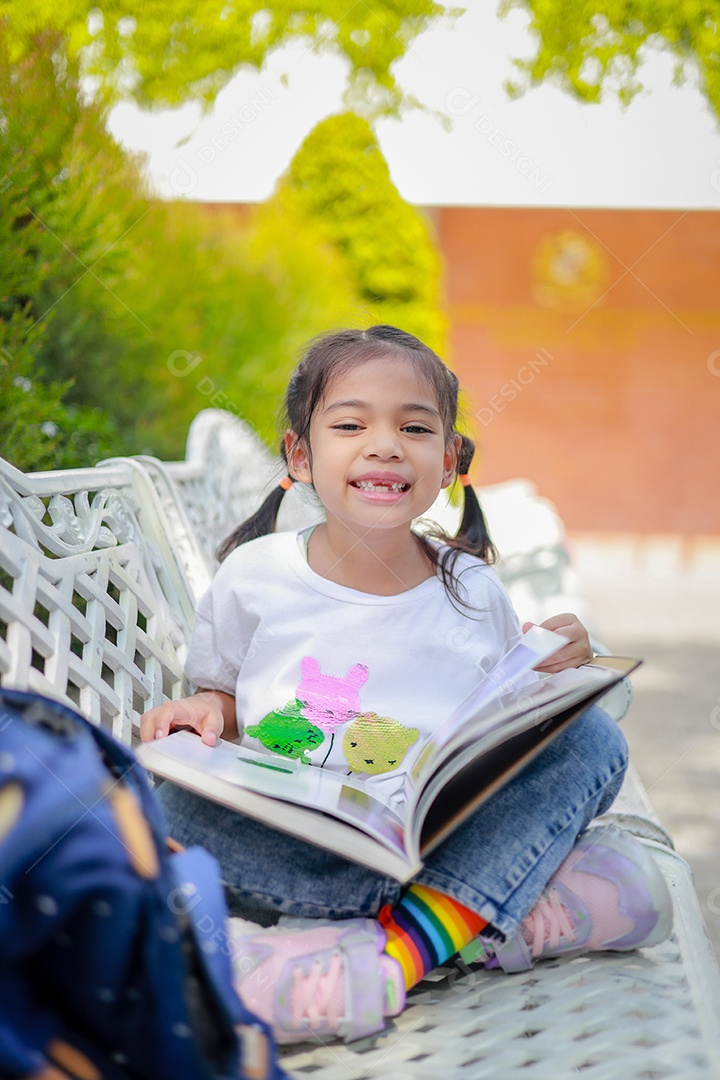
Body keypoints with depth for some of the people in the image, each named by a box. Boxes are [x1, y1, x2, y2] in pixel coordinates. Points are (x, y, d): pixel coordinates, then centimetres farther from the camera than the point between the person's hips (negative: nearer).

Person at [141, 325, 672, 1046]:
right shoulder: (253, 577, -1)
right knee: (180, 805, -29)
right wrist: (208, 711, -11)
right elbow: (221, 700, 12)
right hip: (293, 849, -1)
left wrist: (555, 679, -9)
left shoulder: (472, 590, 2)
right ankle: (477, 919, -28)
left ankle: (410, 937, -30)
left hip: (446, 839, 1)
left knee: (593, 738, -15)